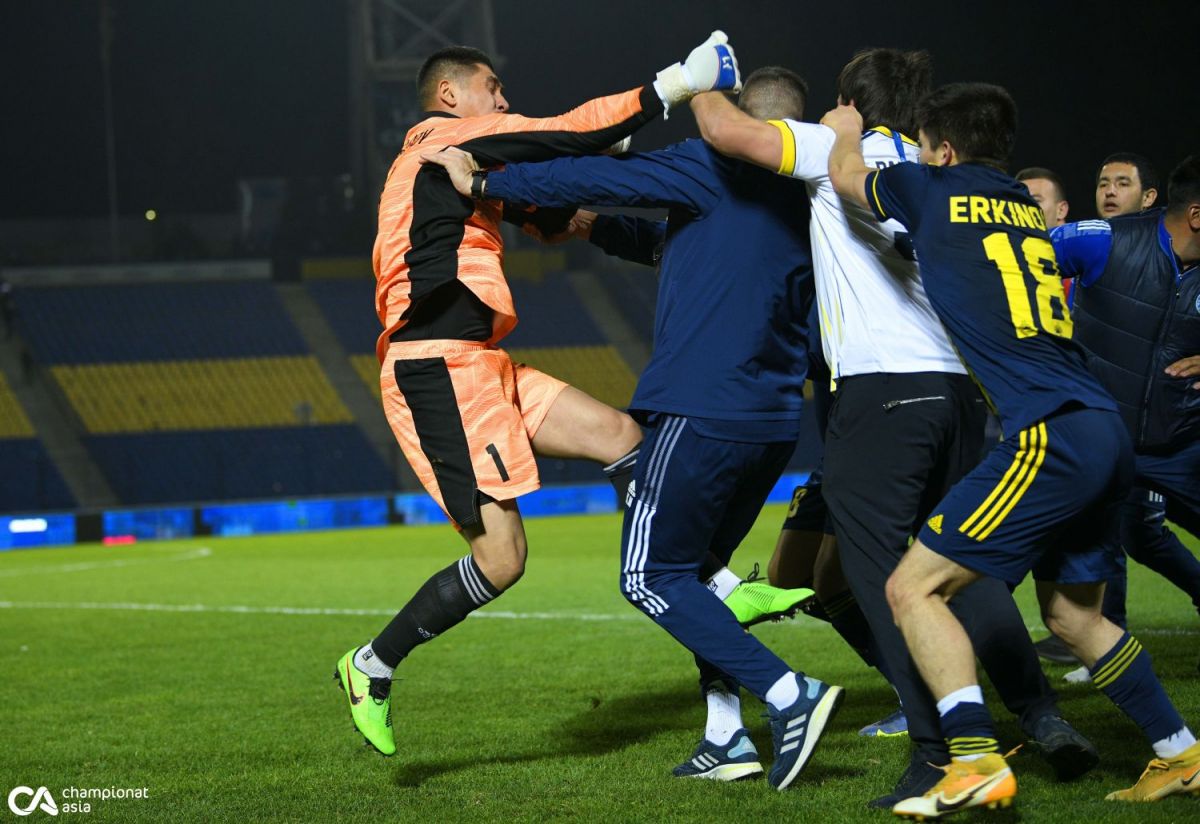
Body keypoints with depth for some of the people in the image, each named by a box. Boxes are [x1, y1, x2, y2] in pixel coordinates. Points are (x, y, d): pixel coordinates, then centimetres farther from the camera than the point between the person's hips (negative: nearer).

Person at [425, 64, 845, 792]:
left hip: (702, 414, -8)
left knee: (652, 577, -1)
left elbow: (596, 180, -9)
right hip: (773, 423, 8)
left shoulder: (719, 168, -8)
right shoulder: (805, 205, 15)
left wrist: (483, 184, 0)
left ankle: (790, 696, -14)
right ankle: (727, 739, 10)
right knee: (700, 570, 20)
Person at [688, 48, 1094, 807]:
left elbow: (728, 131, -3)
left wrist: (702, 90, 16)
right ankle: (1044, 717, 4)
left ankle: (938, 752, -10)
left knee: (884, 574, -4)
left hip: (880, 392, -6)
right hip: (959, 387, 6)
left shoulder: (840, 152, 2)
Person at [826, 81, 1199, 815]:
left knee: (914, 587, -7)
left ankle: (976, 761, -20)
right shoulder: (1027, 207, 21)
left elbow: (848, 175, 20)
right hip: (1105, 433, 8)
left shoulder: (940, 191, 2)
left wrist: (846, 133, 40)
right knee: (1073, 613, 23)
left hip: (1049, 437, -8)